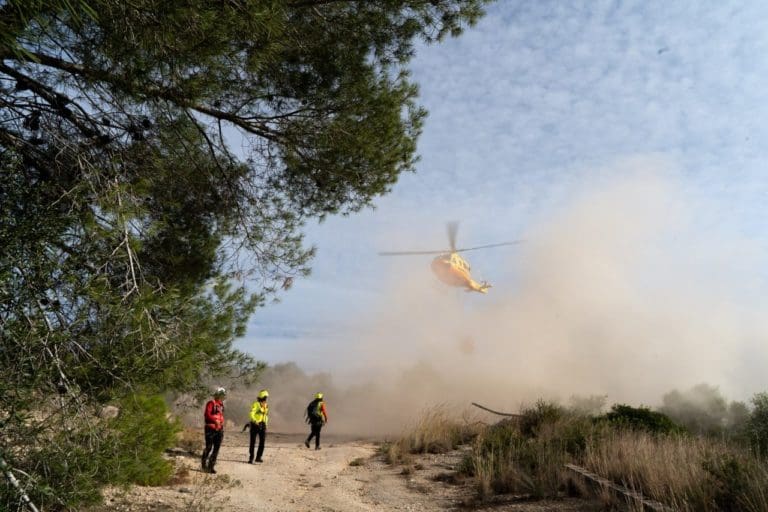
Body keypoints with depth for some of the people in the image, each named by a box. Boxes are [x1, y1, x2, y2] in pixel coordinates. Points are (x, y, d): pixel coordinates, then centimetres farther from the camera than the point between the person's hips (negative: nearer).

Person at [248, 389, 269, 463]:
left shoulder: (266, 406, 13)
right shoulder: (256, 404, -10)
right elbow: (251, 414, -23)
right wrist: (255, 421, -39)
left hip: (262, 425, 6)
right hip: (255, 425, -6)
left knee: (262, 441, -1)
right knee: (253, 442, -1)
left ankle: (258, 457, 10)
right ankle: (251, 458, 7)